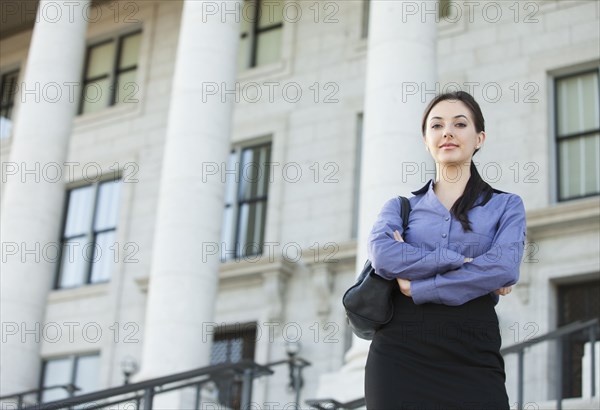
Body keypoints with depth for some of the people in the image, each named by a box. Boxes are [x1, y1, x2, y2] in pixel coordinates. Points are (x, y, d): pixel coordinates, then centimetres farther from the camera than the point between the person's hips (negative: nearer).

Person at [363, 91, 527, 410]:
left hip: (473, 358, -1)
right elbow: (383, 255, -7)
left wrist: (416, 287, -8)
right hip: (399, 353, 1)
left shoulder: (506, 205, 11)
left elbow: (503, 268, -8)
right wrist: (461, 262, -11)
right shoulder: (400, 207, 14)